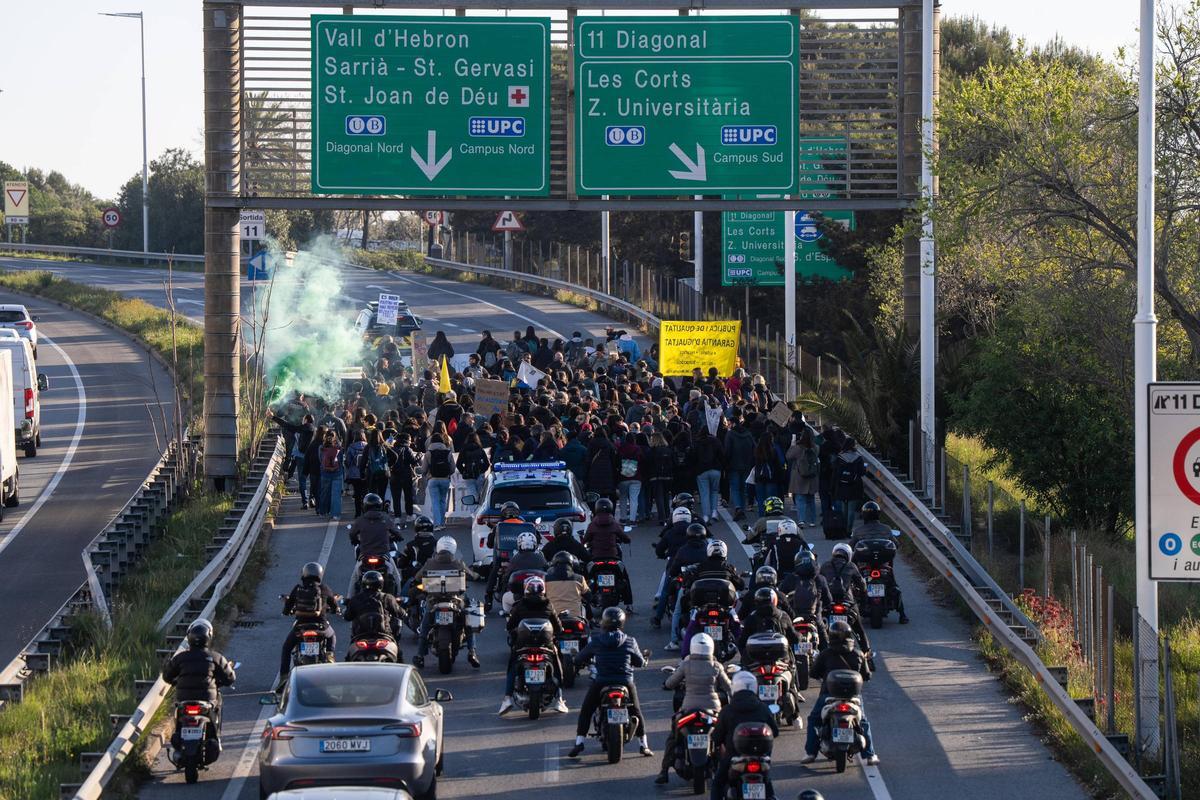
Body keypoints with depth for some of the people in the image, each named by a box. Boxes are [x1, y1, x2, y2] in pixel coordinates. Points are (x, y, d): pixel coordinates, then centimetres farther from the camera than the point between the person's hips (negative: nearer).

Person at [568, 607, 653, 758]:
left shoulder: (596, 641, -4)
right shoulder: (630, 642, -3)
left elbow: (579, 659, 5)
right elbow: (640, 662, 7)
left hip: (601, 682, -1)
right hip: (625, 682, 1)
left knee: (586, 711, 16)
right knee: (636, 712, 21)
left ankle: (579, 742, 6)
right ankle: (643, 744, 20)